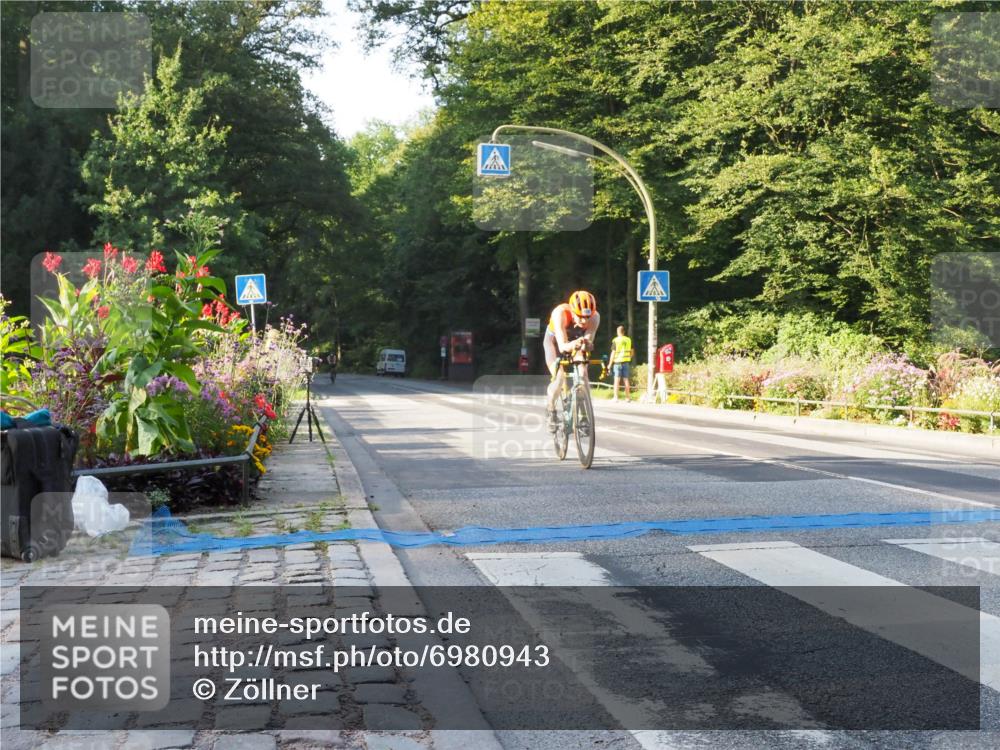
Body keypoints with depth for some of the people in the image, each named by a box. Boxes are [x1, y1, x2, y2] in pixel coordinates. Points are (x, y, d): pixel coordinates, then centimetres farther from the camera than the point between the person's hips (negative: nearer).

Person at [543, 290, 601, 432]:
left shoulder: (595, 317, -32)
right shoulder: (560, 313, -40)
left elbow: (589, 342, -38)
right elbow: (562, 346, -46)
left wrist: (586, 344, -61)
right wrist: (572, 345, -68)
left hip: (575, 341, 2)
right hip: (555, 340, -2)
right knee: (559, 378, -20)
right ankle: (550, 408, 7)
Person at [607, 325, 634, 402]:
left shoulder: (615, 340, -8)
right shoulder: (629, 340, 5)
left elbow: (613, 353, -9)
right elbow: (632, 351, 11)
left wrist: (610, 364, -4)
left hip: (618, 362, -4)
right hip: (626, 362, 4)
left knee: (617, 380, -1)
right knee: (626, 379, 9)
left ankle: (616, 397, -3)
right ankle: (628, 397, 11)